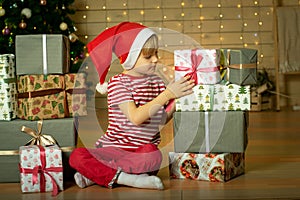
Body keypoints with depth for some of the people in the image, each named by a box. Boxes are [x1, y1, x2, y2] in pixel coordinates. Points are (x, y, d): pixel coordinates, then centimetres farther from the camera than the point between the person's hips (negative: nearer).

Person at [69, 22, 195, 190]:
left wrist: (176, 100, -8)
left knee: (155, 157, -35)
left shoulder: (157, 82, 10)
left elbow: (162, 120, 8)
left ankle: (96, 173, -20)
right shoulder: (118, 83, -7)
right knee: (77, 156, -26)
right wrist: (167, 94, -25)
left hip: (145, 147, 3)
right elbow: (136, 117, -22)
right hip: (115, 146, -3)